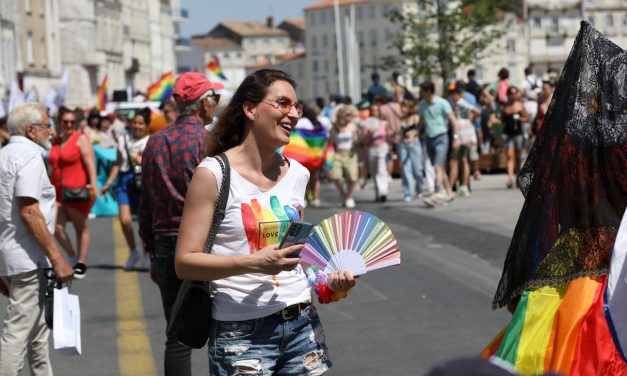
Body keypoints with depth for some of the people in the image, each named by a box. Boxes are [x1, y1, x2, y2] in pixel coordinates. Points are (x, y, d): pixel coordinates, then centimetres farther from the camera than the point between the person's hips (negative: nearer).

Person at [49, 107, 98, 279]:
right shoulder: (56, 142, 16)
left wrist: (93, 185, -22)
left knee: (82, 228, 4)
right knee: (57, 228, -5)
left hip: (78, 191, -6)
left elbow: (90, 163, -12)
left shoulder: (81, 139, -3)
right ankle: (73, 257, 15)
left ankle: (81, 264, 12)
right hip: (58, 192, 6)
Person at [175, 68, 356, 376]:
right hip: (243, 335, -5)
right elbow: (185, 262, -12)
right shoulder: (214, 174, -9)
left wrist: (327, 275, 3)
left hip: (303, 325, 5)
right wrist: (252, 263, -24)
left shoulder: (297, 174, 10)